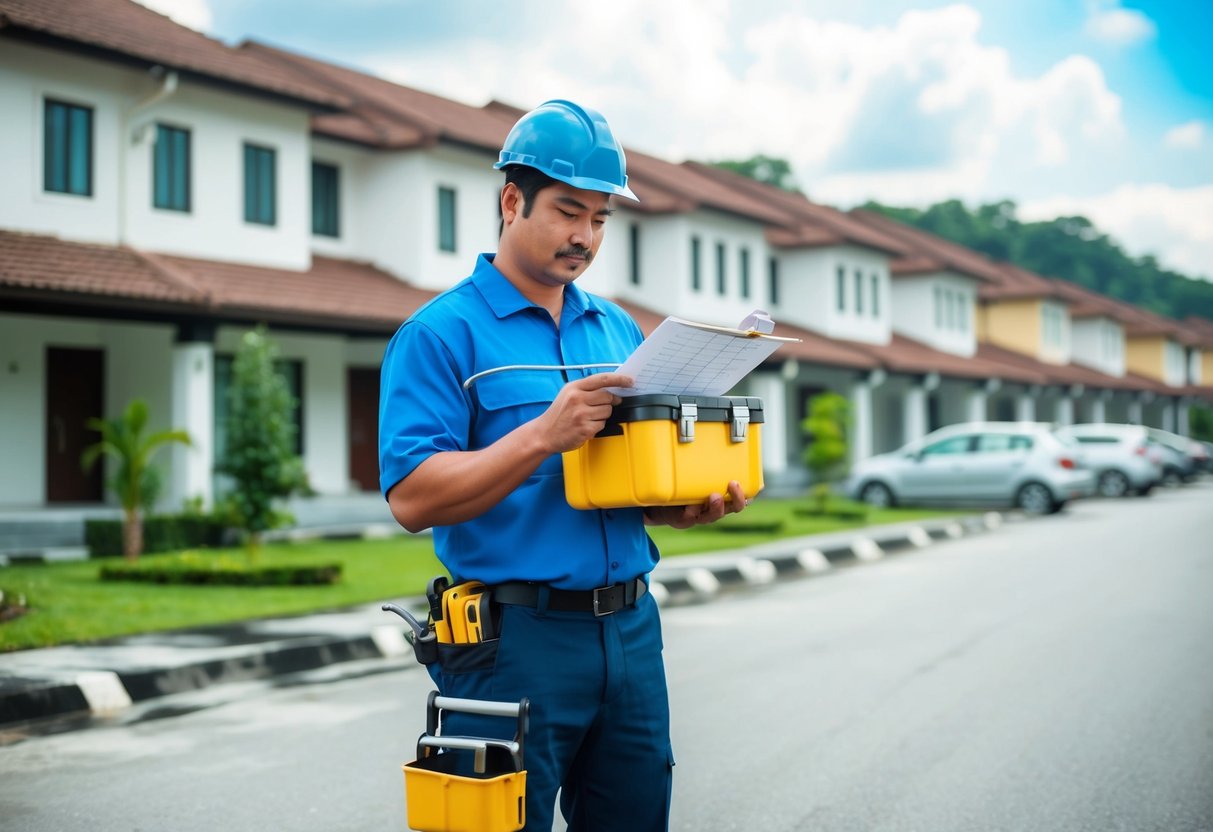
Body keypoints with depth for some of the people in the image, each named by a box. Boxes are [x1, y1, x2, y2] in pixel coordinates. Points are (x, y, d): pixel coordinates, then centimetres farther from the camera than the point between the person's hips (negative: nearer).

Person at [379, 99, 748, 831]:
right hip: (514, 639, -6)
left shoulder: (620, 331, 14)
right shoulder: (444, 333, -6)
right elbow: (412, 498, -16)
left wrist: (693, 505, -3)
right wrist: (545, 435, -24)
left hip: (630, 629, 6)